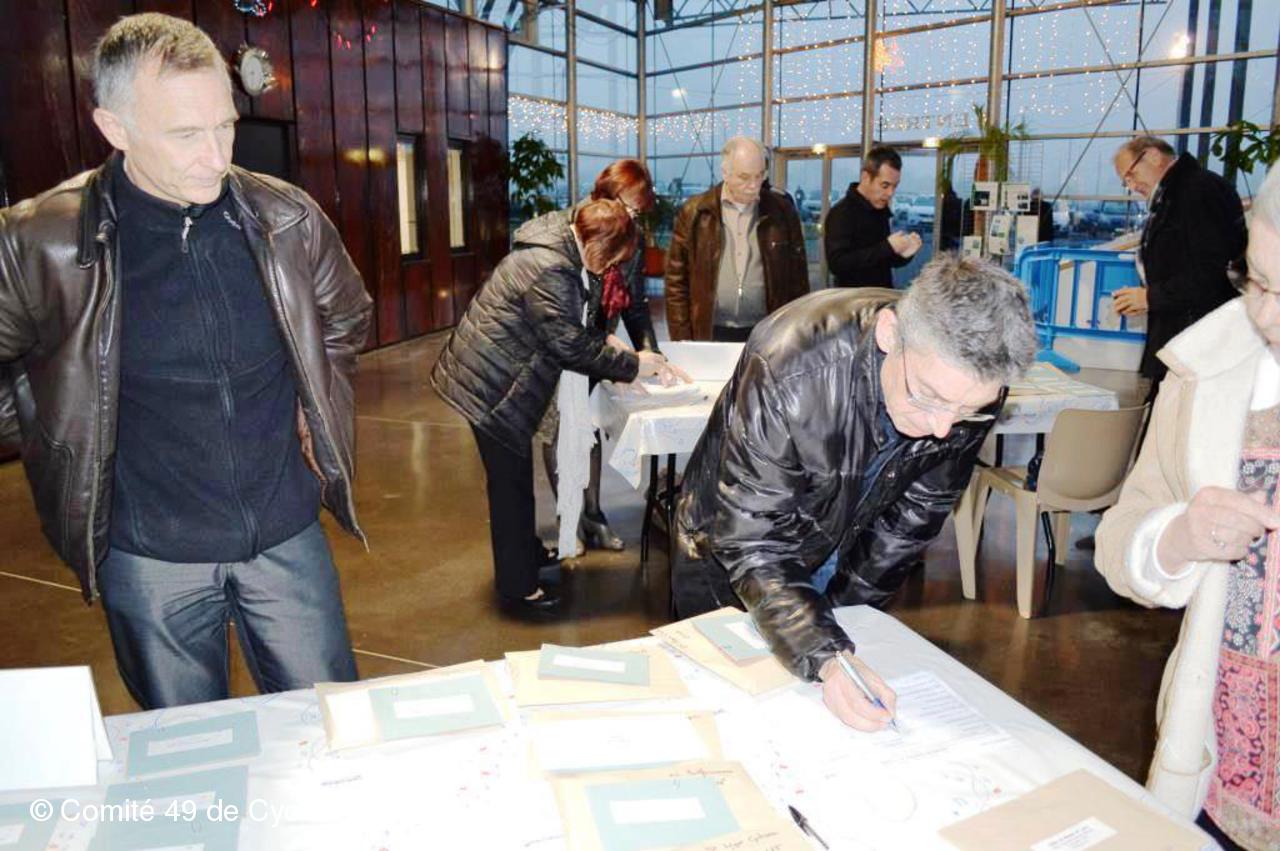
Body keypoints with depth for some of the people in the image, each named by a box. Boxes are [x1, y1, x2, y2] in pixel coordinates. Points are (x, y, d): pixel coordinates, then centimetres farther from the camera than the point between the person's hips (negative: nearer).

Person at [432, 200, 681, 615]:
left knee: (515, 478, 23)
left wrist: (606, 342, 3)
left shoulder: (555, 251, 7)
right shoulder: (551, 272, -25)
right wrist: (633, 365, -15)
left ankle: (524, 553, 41)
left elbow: (572, 327, 17)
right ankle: (517, 588, 14)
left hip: (492, 377, 10)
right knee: (511, 483, 1)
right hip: (494, 388, -10)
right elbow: (571, 346, -24)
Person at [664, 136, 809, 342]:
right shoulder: (694, 213, 1)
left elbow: (797, 277, 9)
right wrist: (682, 340, -3)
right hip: (710, 334, -1)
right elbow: (677, 281, 2)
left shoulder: (781, 210, 4)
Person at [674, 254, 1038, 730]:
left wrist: (847, 604, -3)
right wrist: (823, 655, -44)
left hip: (850, 564, 4)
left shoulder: (969, 380, -23)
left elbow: (916, 512, -8)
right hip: (729, 563, -3)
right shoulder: (790, 372, -39)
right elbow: (751, 543, -32)